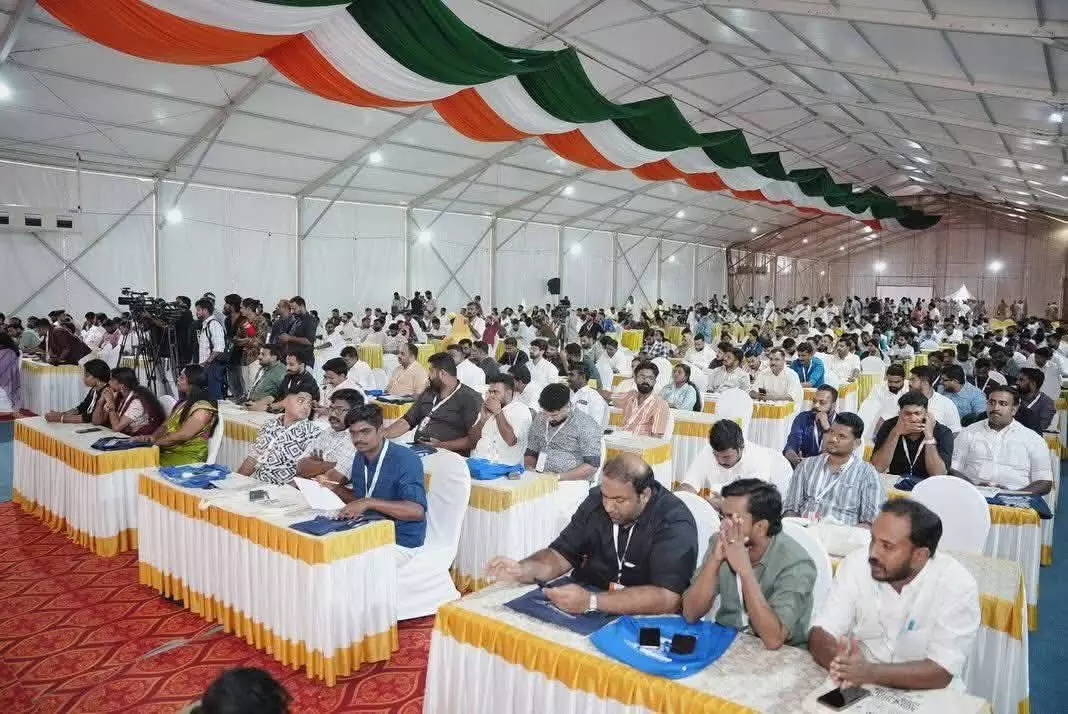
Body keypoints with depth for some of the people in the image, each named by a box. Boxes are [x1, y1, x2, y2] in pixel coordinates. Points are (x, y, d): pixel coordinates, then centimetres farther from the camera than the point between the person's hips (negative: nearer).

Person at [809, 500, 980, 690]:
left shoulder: (959, 587, -15)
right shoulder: (856, 564, -9)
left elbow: (941, 673, -20)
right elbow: (819, 633, -11)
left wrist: (870, 672, -31)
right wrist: (840, 662, -31)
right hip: (858, 691, 2)